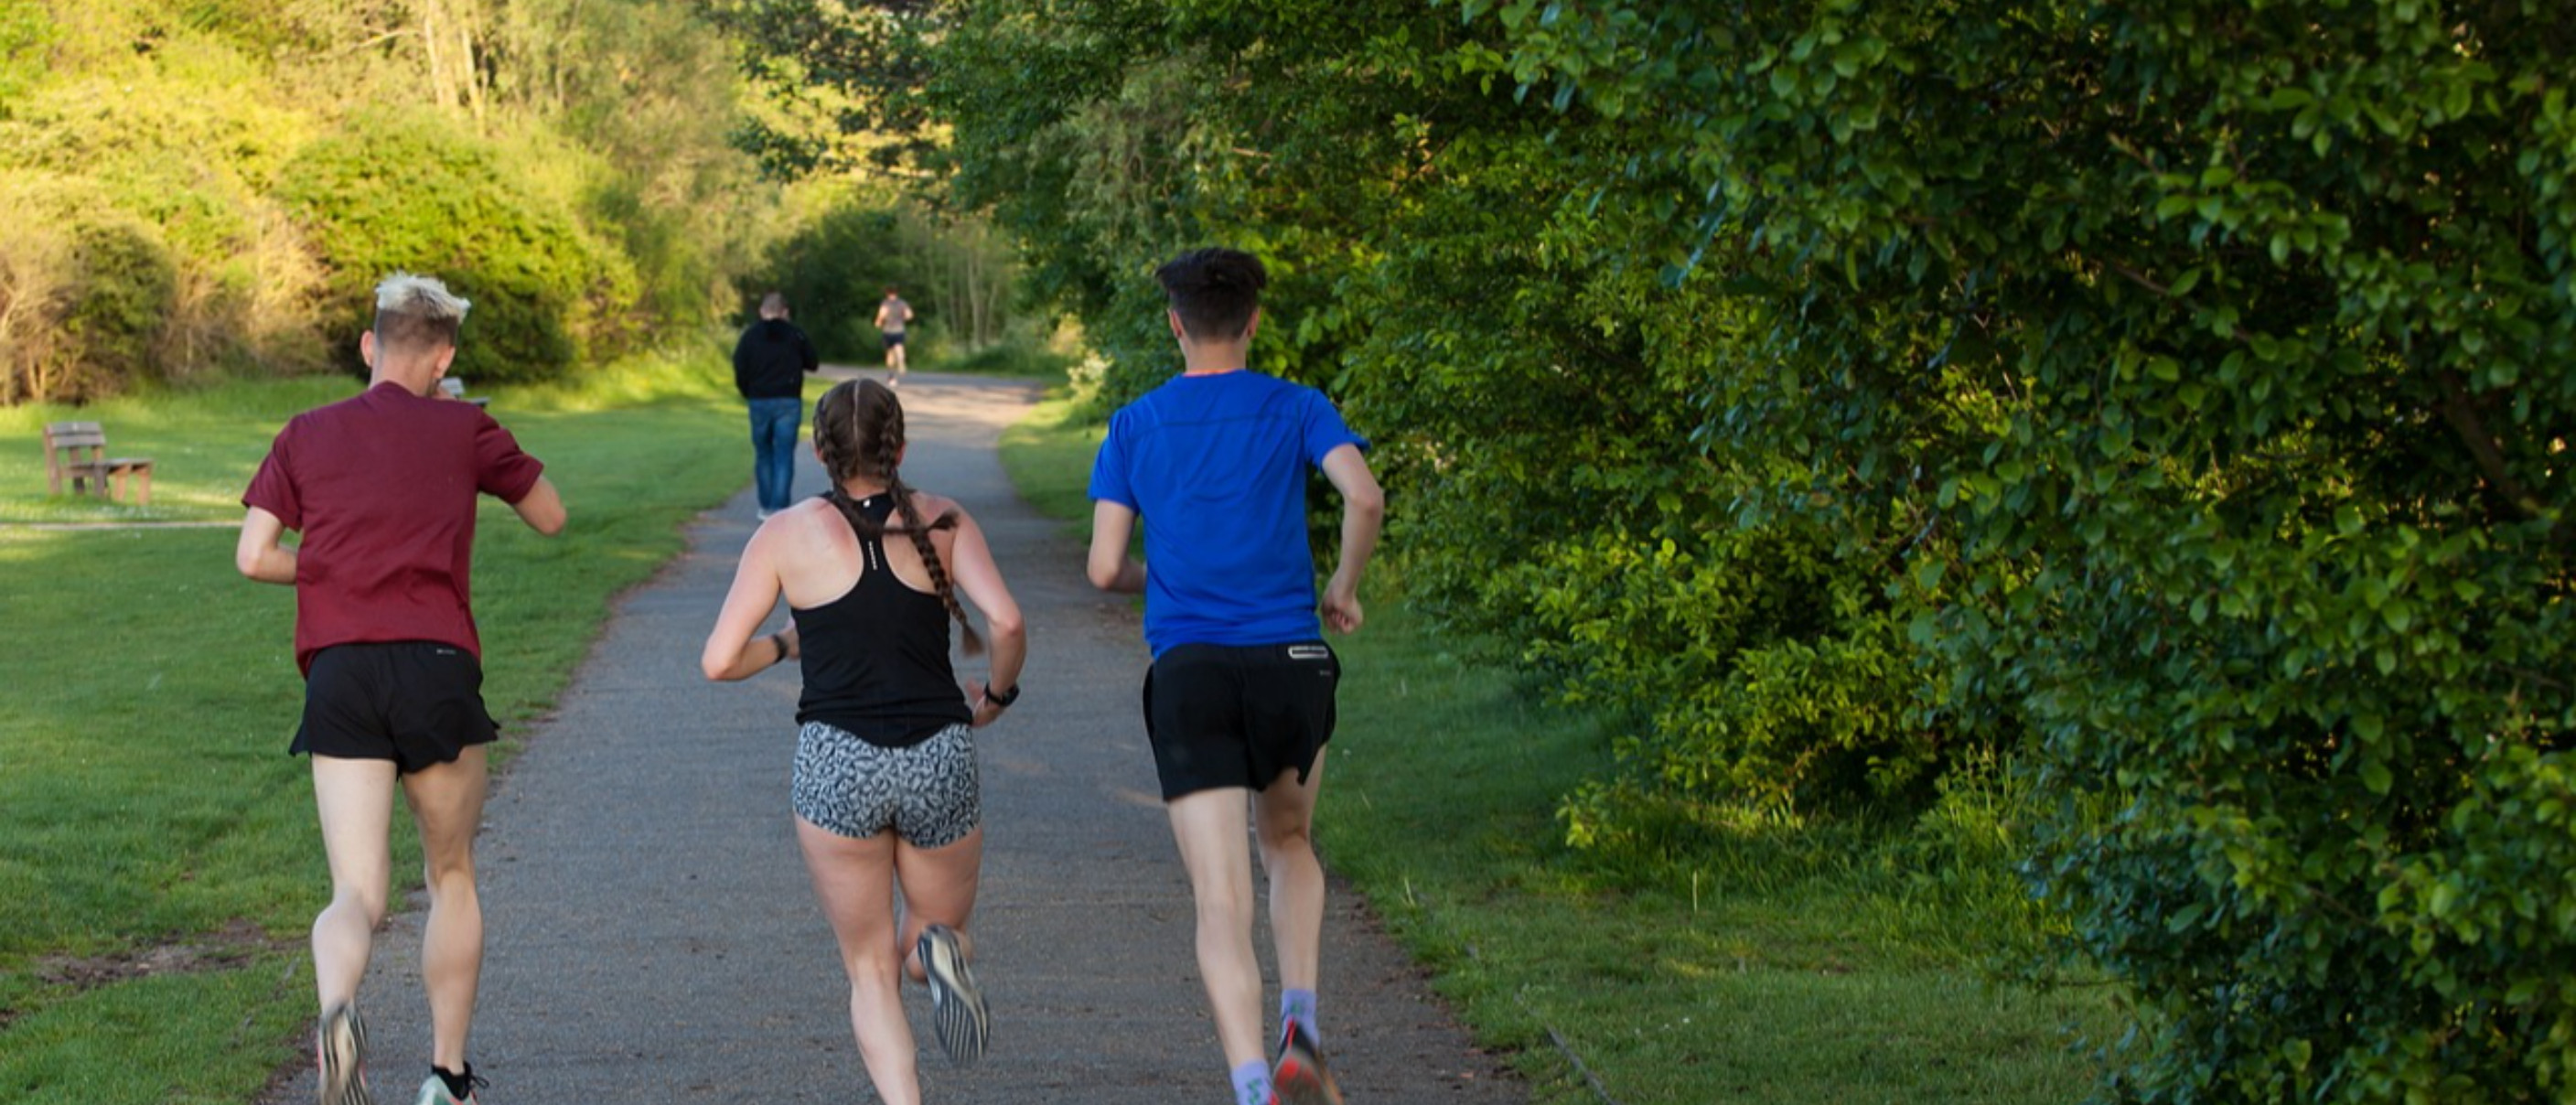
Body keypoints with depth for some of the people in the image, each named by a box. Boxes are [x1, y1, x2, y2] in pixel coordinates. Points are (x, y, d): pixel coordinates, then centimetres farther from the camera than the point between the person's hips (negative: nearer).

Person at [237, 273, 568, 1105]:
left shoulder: (307, 435, 13)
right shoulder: (463, 429, 9)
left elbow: (254, 555, 4)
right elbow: (549, 516, 22)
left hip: (337, 673, 1)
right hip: (436, 666, -1)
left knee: (358, 894, -1)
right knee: (452, 878, 19)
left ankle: (336, 1006, -35)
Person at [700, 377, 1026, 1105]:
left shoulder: (787, 534, 3)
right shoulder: (942, 522, 5)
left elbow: (719, 662, 0)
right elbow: (1006, 622, -9)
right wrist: (997, 695, 10)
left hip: (836, 764, -1)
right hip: (941, 758, 1)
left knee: (870, 972, 13)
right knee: (940, 929, 23)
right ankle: (938, 953, -16)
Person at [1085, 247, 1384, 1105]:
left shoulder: (1133, 428, 8)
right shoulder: (1295, 409, 5)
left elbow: (1105, 569, 3)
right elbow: (1365, 497, -12)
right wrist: (1346, 586, 6)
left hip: (1188, 675, -1)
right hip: (1292, 663, 1)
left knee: (1222, 903, -6)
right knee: (1289, 845, 27)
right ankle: (1301, 1029, 8)